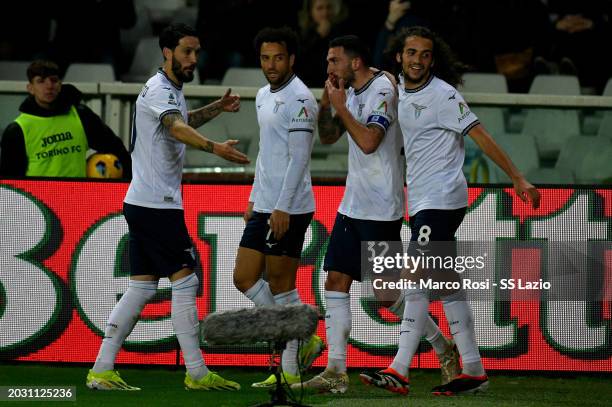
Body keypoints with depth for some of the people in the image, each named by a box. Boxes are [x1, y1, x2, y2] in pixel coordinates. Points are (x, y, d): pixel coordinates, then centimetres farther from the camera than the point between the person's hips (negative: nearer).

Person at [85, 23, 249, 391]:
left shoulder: (173, 91, 17)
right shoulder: (159, 90, -14)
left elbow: (184, 121, 40)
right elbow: (177, 129, -34)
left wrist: (218, 108, 24)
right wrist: (216, 148, -50)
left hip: (143, 204, 10)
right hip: (156, 205, -10)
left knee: (140, 289, 8)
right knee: (185, 282, -7)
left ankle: (102, 371, 6)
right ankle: (197, 373, -4)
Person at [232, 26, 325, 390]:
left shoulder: (299, 99, -13)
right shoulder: (264, 96, 15)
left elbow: (299, 157, -18)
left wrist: (282, 208, -21)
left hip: (289, 209, -9)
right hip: (264, 207, 9)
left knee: (281, 286, -4)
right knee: (245, 279, 8)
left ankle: (291, 372, 4)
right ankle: (303, 340, 17)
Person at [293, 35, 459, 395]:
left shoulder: (383, 89, -14)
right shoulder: (353, 94, 12)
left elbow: (368, 141, -24)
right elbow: (328, 137, 19)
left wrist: (341, 107, -15)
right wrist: (326, 104, 2)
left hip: (381, 209, -9)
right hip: (353, 204, 9)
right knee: (336, 281, 0)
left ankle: (444, 349, 15)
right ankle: (336, 372, -1)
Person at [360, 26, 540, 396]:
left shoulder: (442, 94, -12)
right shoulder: (399, 91, 12)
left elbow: (479, 135, -13)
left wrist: (518, 179, -14)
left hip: (441, 199, -8)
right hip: (421, 201, 8)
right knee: (447, 285, 8)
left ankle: (399, 372, -15)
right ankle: (474, 371, 10)